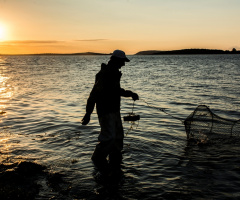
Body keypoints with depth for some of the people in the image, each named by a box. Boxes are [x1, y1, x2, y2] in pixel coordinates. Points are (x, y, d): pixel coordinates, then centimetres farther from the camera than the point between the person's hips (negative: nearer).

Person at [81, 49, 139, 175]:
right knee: (109, 137, -13)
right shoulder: (105, 75, -20)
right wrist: (88, 114, -23)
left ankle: (115, 162, 30)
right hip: (105, 112, -10)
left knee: (118, 136, 16)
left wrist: (130, 94, 14)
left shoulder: (114, 73, 12)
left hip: (114, 111, 10)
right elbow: (94, 95, -22)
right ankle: (98, 158, 10)